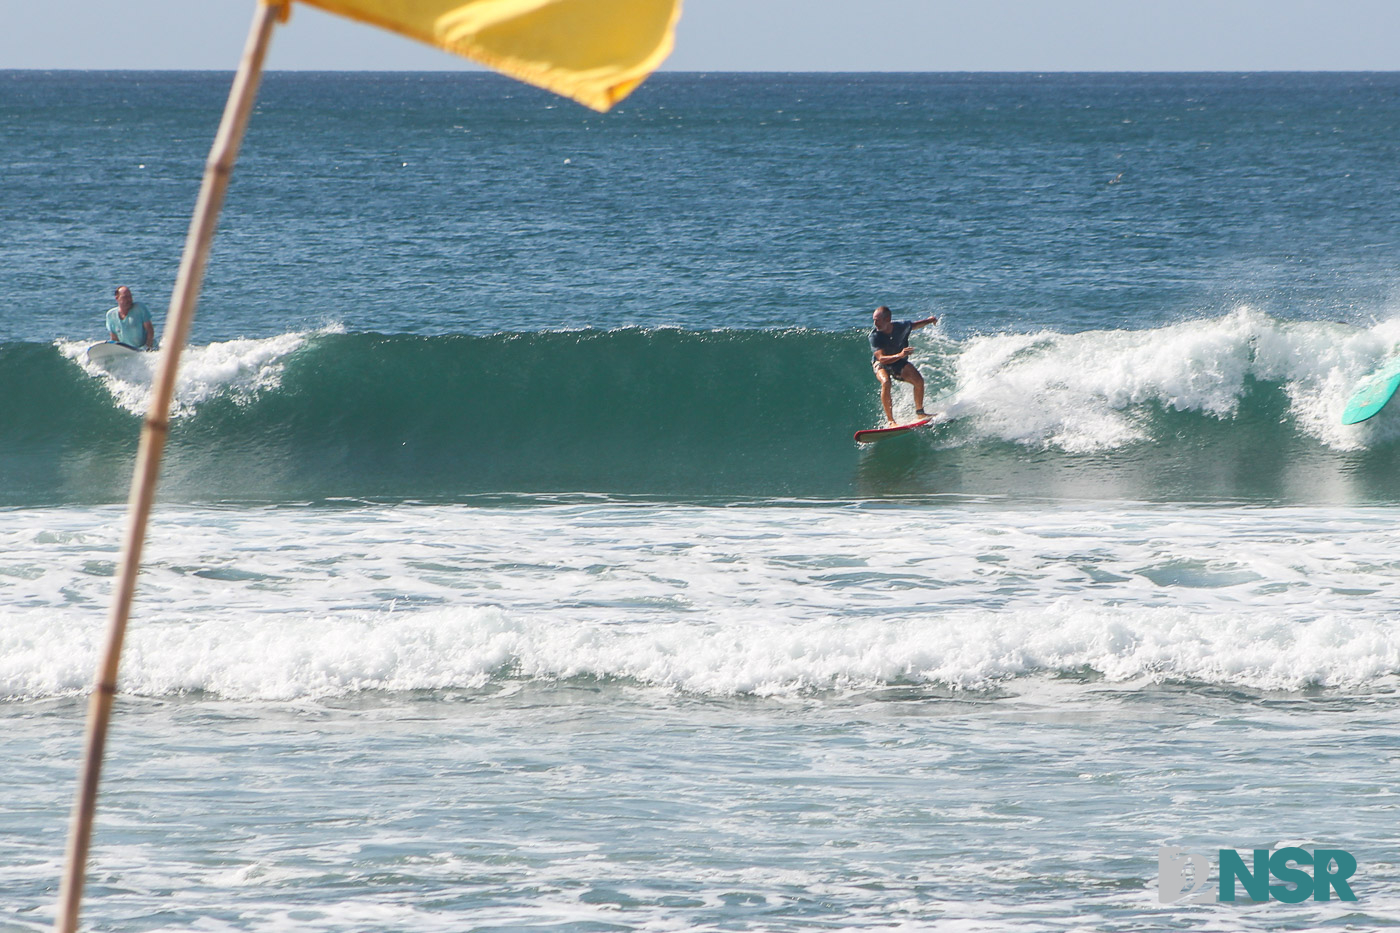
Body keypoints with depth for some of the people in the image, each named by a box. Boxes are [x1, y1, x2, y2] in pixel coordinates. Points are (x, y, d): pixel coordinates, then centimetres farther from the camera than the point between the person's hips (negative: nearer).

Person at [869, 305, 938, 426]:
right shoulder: (874, 336, -29)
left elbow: (914, 325, 5)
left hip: (900, 363, 4)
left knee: (918, 380, -17)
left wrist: (929, 321, 23)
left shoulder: (901, 326, -20)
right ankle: (890, 420, -31)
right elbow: (881, 358, -36)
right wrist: (900, 355, -52)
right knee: (886, 383, -33)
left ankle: (919, 412, 5)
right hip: (882, 365, -4)